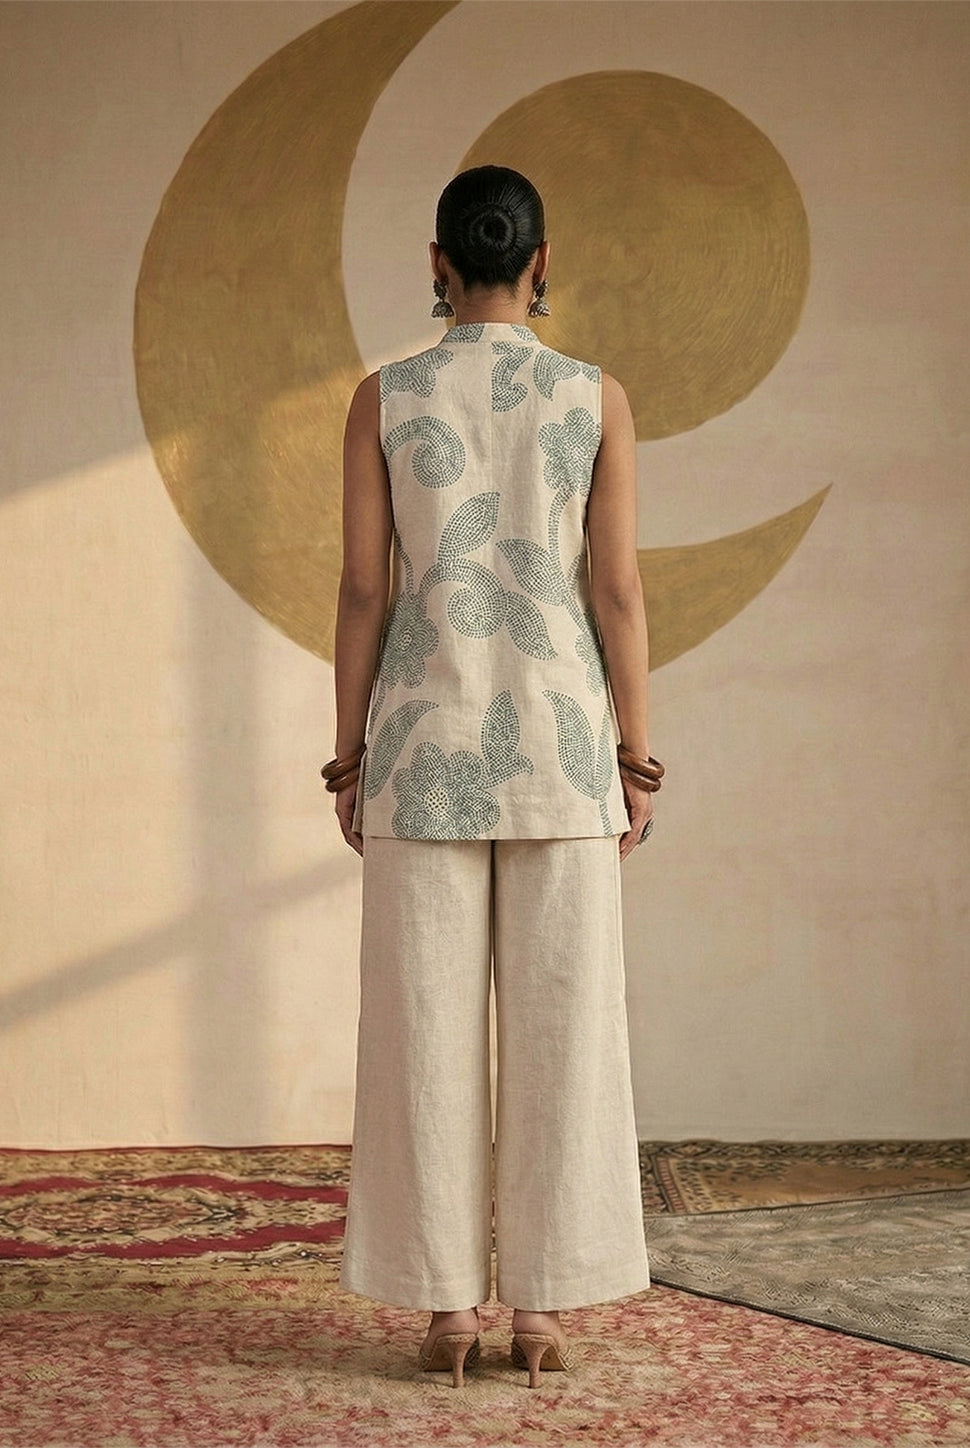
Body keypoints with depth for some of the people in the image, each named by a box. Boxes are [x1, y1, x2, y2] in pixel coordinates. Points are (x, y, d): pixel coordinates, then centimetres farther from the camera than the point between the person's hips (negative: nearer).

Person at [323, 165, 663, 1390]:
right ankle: (542, 1308, 7)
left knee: (426, 1027, 4)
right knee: (558, 1026, 4)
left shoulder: (382, 398, 1)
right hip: (557, 745, 0)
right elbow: (618, 592, -2)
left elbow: (362, 591, -2)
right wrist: (635, 763, 4)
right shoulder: (599, 398, 1)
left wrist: (349, 763, 4)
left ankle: (446, 1306, 7)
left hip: (425, 741, 0)